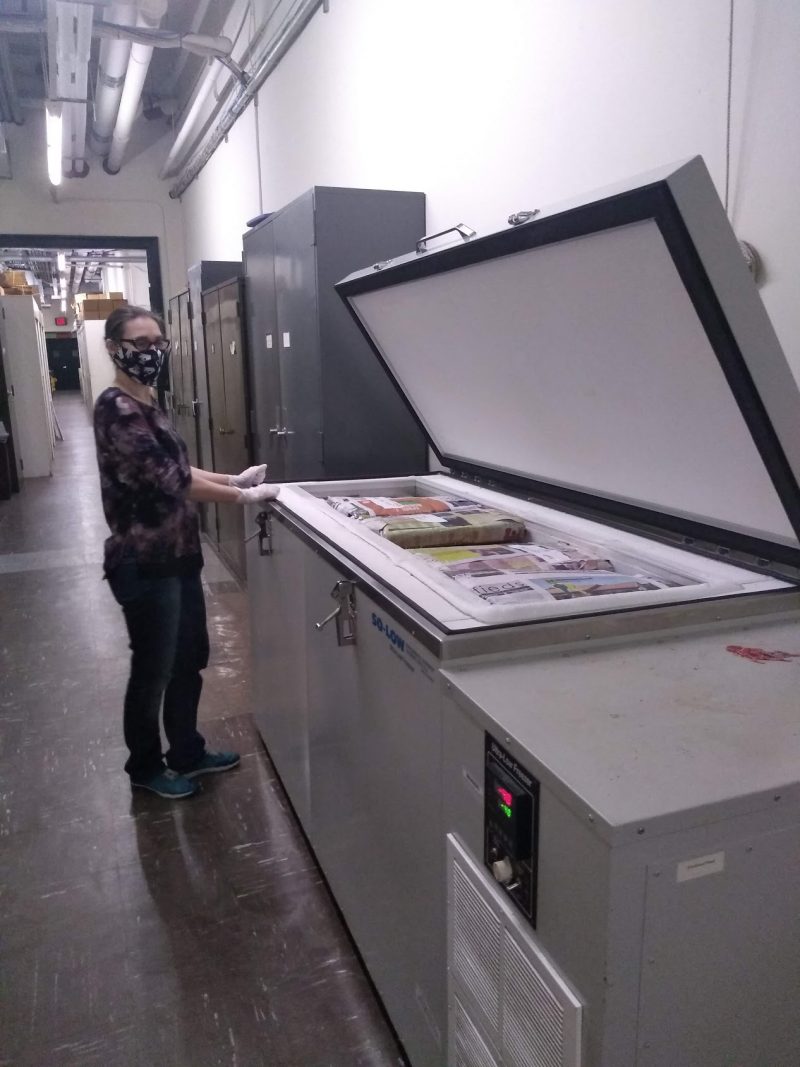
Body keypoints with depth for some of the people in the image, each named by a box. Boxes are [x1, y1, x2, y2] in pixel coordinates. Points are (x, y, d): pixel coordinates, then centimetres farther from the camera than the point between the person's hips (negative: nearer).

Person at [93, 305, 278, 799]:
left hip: (178, 556, 9)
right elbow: (168, 480, -24)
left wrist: (235, 478, 5)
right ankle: (146, 766, 31)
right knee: (152, 668, 9)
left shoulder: (148, 403, 10)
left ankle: (187, 752, 38)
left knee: (190, 659, 19)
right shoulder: (117, 409, -19)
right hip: (144, 563, -9)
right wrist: (245, 497, -19)